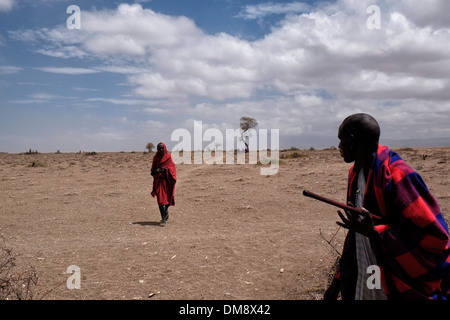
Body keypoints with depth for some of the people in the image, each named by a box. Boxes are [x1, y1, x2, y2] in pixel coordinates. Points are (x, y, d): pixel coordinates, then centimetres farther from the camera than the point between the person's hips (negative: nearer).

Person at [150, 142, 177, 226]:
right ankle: (165, 216, 9)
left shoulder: (168, 157, 0)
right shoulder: (156, 158, 10)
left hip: (166, 180, -3)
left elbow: (172, 168, -5)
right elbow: (152, 170, 9)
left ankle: (164, 218, 1)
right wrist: (156, 170, -14)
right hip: (158, 180, 3)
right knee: (160, 199, 0)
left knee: (165, 199, -5)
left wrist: (165, 169, -23)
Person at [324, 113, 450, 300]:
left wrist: (374, 232, -27)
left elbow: (435, 237, -23)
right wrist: (337, 282, 12)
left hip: (401, 289, -6)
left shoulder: (396, 175, -23)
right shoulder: (356, 173, 2)